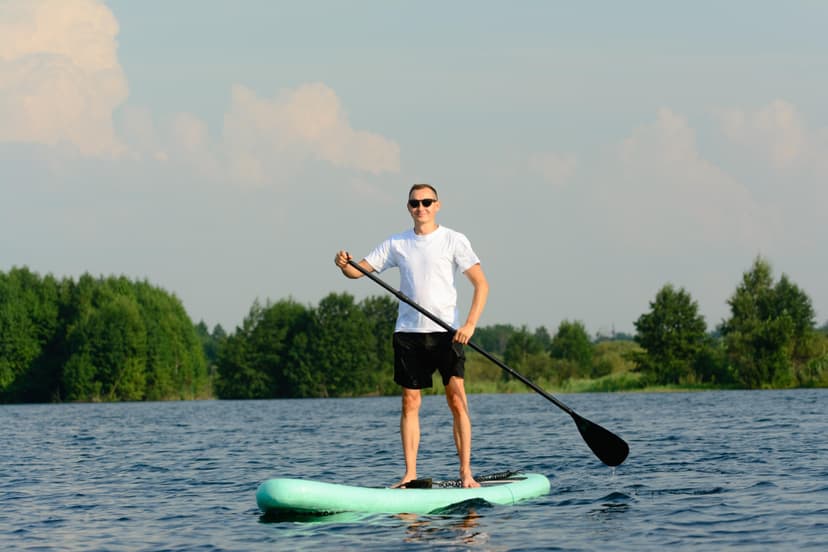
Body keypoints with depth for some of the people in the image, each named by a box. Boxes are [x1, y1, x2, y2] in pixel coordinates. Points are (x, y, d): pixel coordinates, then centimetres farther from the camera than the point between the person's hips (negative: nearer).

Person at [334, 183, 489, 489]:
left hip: (446, 331, -3)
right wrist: (344, 264, -14)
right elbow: (359, 270, 10)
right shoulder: (397, 243, 10)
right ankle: (410, 475, 5)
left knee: (457, 399, -10)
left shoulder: (453, 240, 0)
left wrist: (470, 323, -18)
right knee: (410, 402, 2)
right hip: (408, 331, 3)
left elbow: (481, 284, -5)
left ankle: (466, 472, -8)